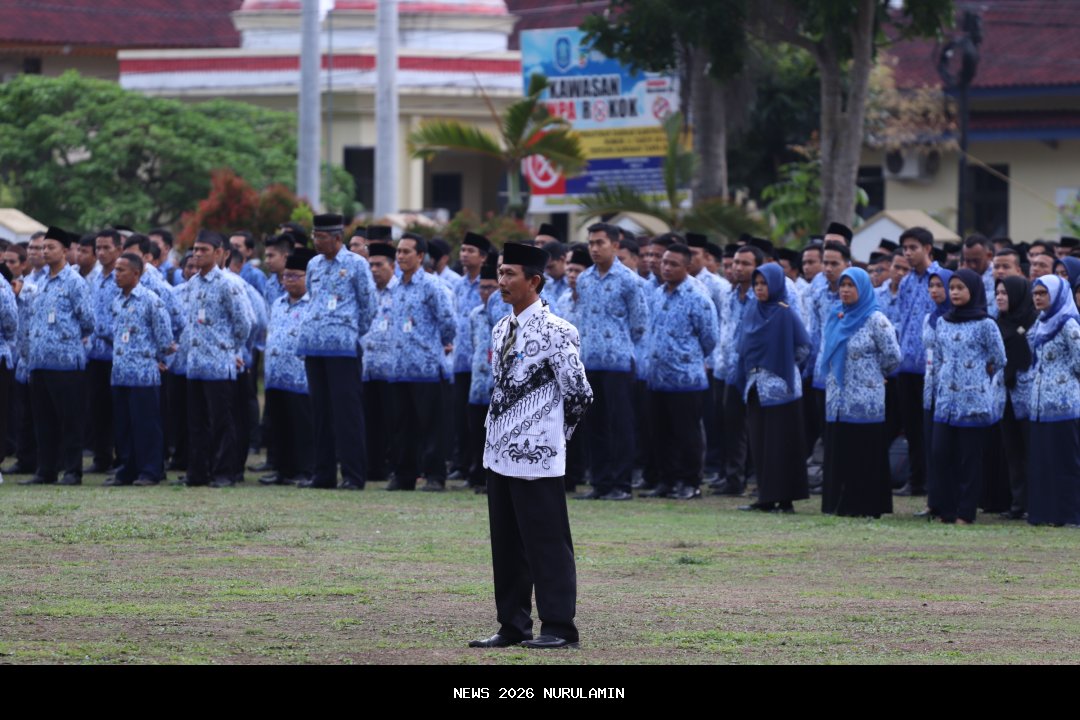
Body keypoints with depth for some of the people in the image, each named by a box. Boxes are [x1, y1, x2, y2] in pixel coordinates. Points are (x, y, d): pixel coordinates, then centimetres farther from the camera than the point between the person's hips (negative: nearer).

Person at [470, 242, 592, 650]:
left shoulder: (553, 333, -12)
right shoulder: (501, 330, 12)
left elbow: (579, 394, -11)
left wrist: (553, 432, 0)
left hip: (537, 459, -8)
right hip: (499, 455, 8)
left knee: (546, 545, -4)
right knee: (507, 547, 12)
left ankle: (559, 627, 0)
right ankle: (513, 626, 18)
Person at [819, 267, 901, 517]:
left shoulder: (875, 320, -6)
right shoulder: (834, 318, 13)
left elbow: (893, 356, -6)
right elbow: (824, 353, 25)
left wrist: (874, 373, 7)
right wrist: (829, 374, 15)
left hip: (866, 402, -6)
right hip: (837, 400, 6)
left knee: (866, 456, -3)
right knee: (838, 454, 5)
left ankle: (866, 505, 0)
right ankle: (839, 503, 10)